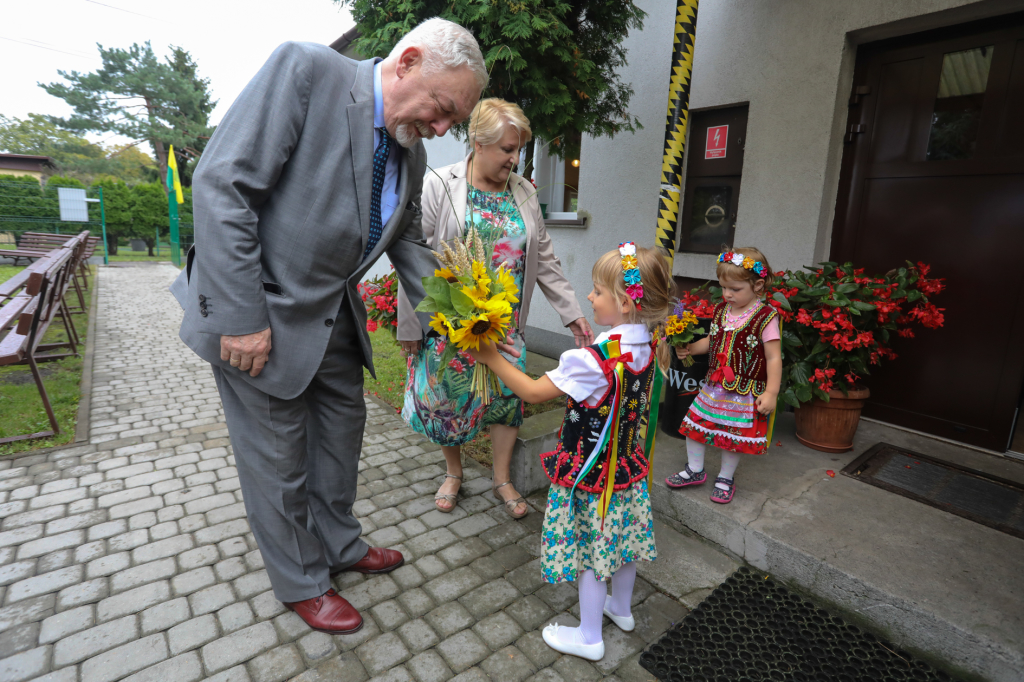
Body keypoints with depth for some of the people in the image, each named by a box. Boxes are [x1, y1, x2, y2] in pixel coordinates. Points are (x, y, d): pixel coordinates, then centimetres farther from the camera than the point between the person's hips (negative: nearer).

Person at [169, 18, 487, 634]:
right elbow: (222, 185, -21)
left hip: (334, 314, 7)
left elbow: (408, 242, 11)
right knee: (279, 455, 8)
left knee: (342, 430, 18)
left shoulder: (412, 153, 3)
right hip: (258, 314, -7)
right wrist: (241, 317, -23)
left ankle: (340, 544, 43)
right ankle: (301, 582, 32)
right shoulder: (303, 70, -18)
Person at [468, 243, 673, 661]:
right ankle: (621, 609, 51)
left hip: (591, 475, -8)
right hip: (628, 467, 8)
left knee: (589, 550, 12)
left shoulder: (591, 360, -31)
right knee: (621, 537, 26)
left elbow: (533, 392, -24)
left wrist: (492, 358, -16)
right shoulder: (648, 348, -6)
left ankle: (589, 638, 34)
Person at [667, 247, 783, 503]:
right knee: (694, 424, 9)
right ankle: (695, 470, 29)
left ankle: (726, 477, 31)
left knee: (733, 436, 8)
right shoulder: (721, 310, 4)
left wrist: (770, 393, -15)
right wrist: (689, 348, 1)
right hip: (714, 386, 6)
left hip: (744, 393, -5)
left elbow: (773, 358, -13)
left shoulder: (765, 317, -14)